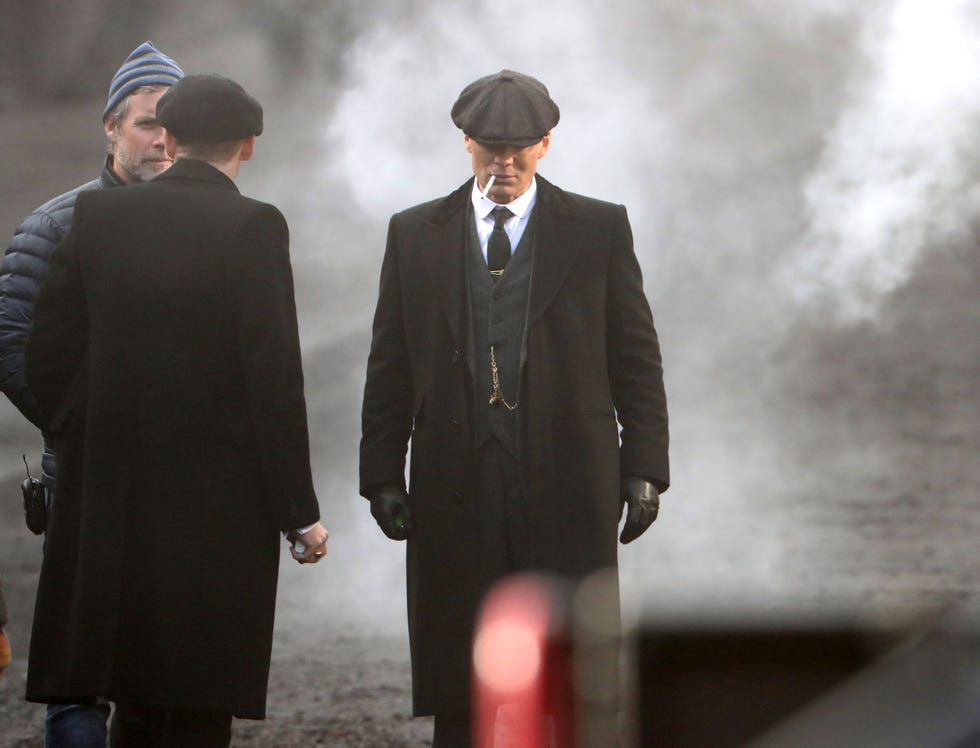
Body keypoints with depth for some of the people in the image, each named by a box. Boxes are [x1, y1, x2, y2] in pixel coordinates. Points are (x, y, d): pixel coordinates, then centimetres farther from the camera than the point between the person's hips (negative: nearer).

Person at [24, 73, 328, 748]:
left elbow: (47, 356, 5)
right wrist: (299, 511, -6)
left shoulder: (98, 217, 4)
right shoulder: (252, 227, -9)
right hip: (218, 507, -4)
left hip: (108, 497, 5)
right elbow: (274, 376, -12)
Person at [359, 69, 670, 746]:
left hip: (568, 488, -1)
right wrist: (382, 473, 3)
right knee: (456, 685, 4)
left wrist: (643, 466, -1)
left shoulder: (599, 229, 5)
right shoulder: (416, 234, 9)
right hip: (456, 496, 1)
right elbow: (390, 366, 10)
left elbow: (637, 356, 6)